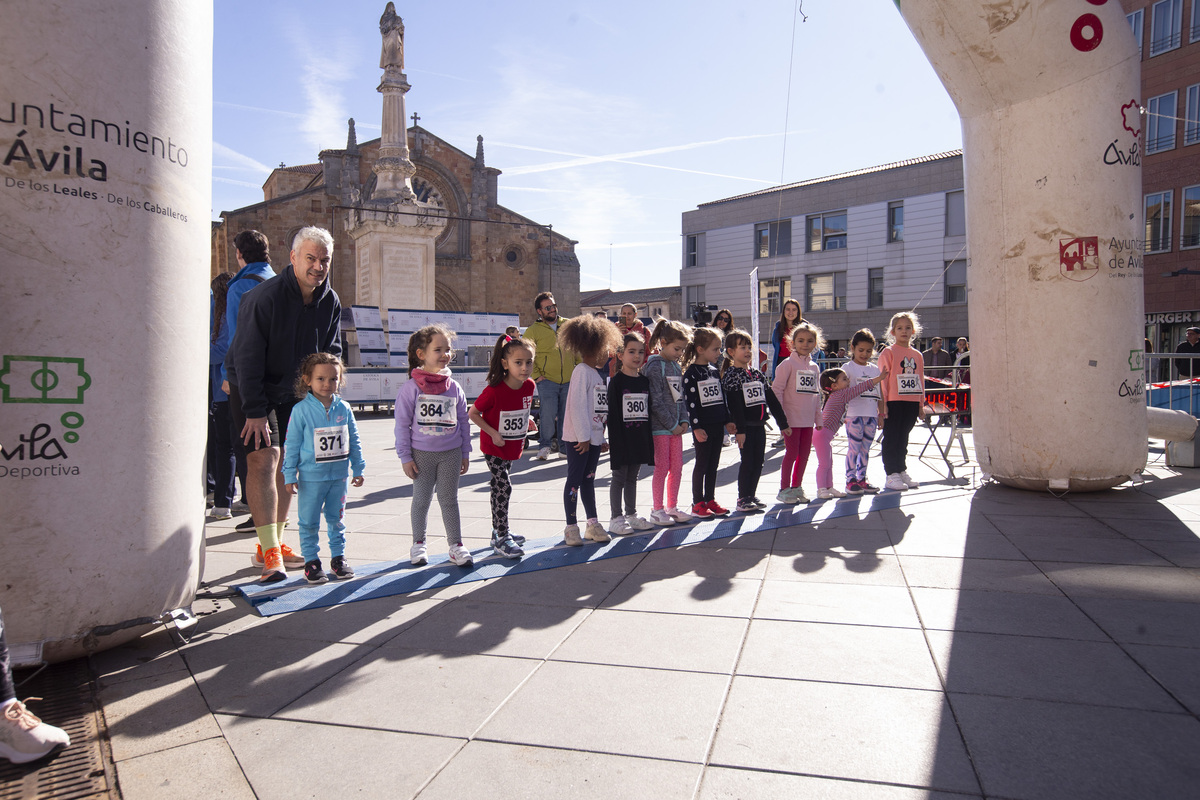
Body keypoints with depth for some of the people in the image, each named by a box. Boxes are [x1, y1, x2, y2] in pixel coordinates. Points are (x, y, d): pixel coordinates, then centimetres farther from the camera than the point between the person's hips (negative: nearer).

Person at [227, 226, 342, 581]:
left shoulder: (330, 302, -5)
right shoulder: (264, 297, -23)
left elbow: (330, 351, 7)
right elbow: (247, 357, -22)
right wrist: (255, 411, -23)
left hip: (295, 393, 6)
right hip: (251, 391, -6)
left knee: (287, 464, 8)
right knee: (263, 459, -17)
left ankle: (273, 544, 20)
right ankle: (269, 552, -15)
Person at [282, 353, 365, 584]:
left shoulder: (343, 408, 1)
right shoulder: (301, 410, -8)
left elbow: (354, 441, 9)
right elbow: (291, 445, -5)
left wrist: (358, 469, 11)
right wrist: (289, 475, -5)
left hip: (339, 475, 3)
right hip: (311, 477, -3)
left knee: (337, 519, 14)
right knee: (309, 522, 6)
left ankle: (338, 558, 26)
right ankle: (311, 561, 19)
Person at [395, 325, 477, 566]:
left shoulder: (454, 388, 1)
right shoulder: (411, 388, -9)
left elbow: (464, 422, 8)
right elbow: (402, 424, -7)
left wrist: (465, 453, 7)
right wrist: (405, 457, -8)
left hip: (451, 453, 2)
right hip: (422, 454, -2)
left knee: (449, 499, 10)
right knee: (421, 500, 12)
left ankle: (455, 545, 19)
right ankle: (418, 544, 27)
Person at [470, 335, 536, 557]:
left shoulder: (529, 386, -7)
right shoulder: (494, 390, -24)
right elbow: (473, 413, -15)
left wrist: (523, 429, 9)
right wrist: (493, 433, -18)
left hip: (514, 447, 6)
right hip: (494, 447, -6)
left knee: (500, 488, 18)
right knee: (503, 488, -9)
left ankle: (499, 531, 29)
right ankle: (501, 539, 1)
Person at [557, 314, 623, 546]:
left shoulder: (596, 374, 16)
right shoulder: (582, 371, -12)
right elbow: (577, 405, -18)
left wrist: (601, 439, 16)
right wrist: (583, 436, -19)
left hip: (593, 437, 8)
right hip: (578, 438, -8)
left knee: (589, 479, 14)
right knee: (574, 480, -1)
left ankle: (593, 524, 21)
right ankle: (571, 527, 7)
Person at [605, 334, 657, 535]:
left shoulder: (645, 381, 8)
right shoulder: (616, 381, -9)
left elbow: (649, 412, 12)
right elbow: (612, 414, -12)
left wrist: (649, 440, 8)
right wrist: (615, 441, -17)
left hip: (639, 438, 5)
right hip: (622, 438, -5)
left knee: (632, 477, 16)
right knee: (619, 478, 4)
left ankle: (631, 514, 26)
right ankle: (616, 518, 12)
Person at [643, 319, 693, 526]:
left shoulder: (677, 367, 12)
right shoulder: (654, 366, -12)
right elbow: (655, 402, -16)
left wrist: (684, 420, 3)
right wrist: (672, 425, -13)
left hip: (675, 426, 7)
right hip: (659, 425, -7)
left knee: (677, 468, 10)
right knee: (662, 468, -2)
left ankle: (672, 507, 22)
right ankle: (657, 510, 10)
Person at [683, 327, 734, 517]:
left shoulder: (715, 371, 11)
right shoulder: (691, 373, -10)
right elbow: (690, 402, -14)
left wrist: (727, 421, 14)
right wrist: (696, 427, -17)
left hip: (717, 425, 7)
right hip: (702, 427, -6)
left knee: (713, 465, 11)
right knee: (701, 464, 1)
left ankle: (710, 500, 21)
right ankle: (697, 503, 11)